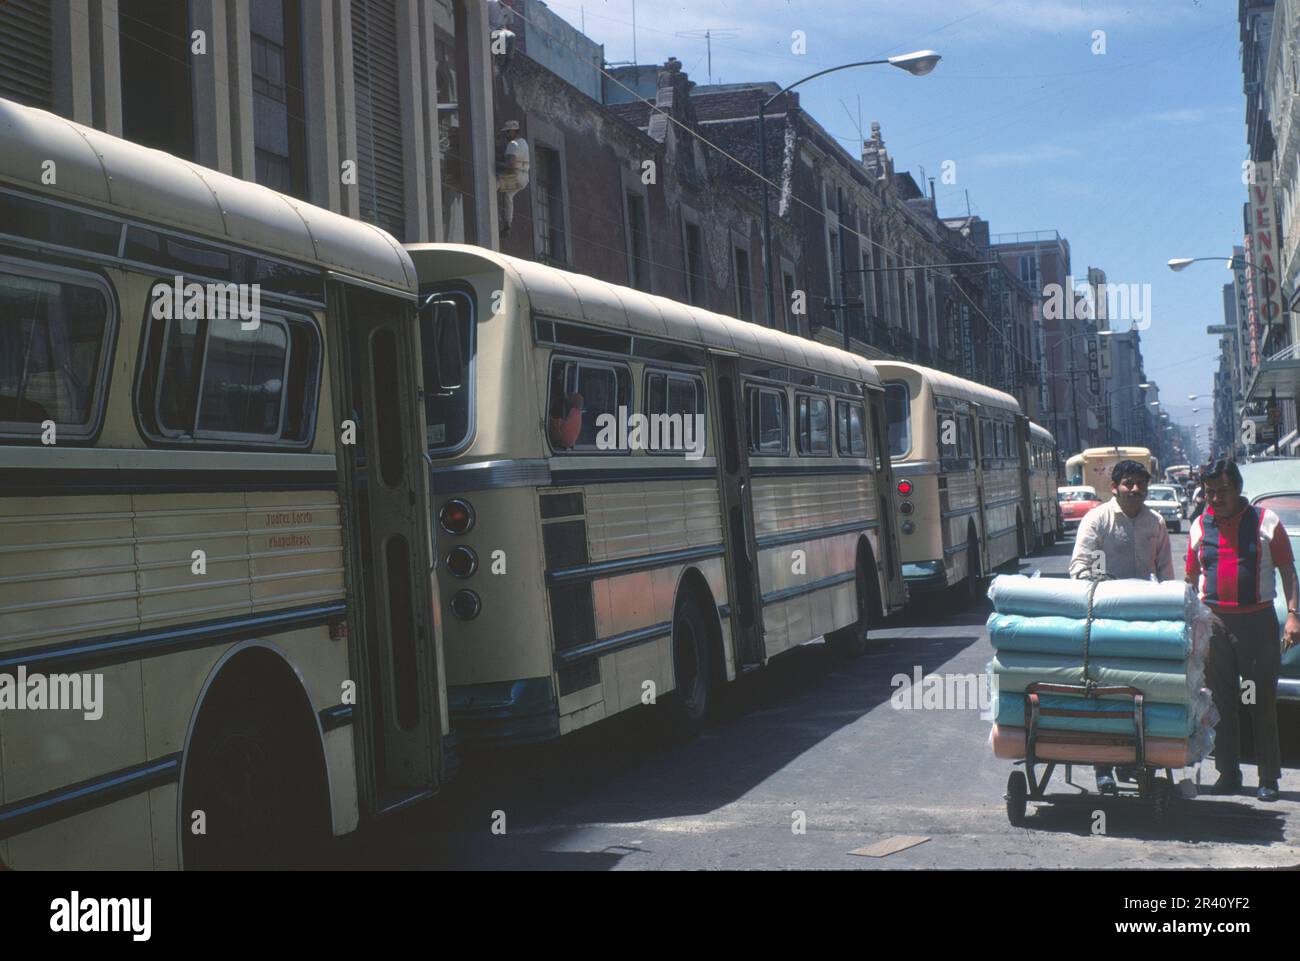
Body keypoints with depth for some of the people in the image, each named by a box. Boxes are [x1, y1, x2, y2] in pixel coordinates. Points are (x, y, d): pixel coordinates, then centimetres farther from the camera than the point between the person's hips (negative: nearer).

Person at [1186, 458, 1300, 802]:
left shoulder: (1265, 521, 0)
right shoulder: (1200, 526, 8)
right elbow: (1191, 577, 14)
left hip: (1258, 619, -3)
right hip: (1213, 621, 3)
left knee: (1263, 703, 1)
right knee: (1222, 702, 7)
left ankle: (1269, 778, 8)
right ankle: (1228, 773, 16)